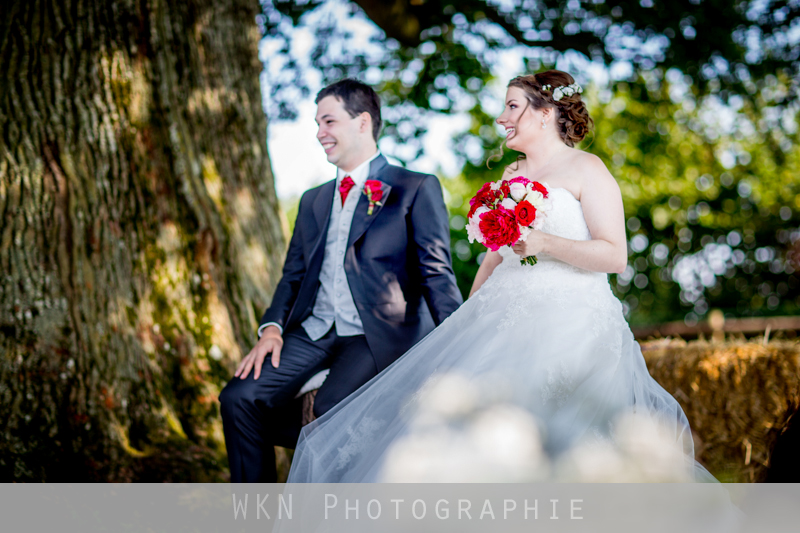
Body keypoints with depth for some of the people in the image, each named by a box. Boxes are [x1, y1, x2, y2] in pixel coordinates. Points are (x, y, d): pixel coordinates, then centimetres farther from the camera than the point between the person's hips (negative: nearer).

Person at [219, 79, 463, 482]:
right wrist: (272, 328, 1)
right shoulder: (313, 201, 23)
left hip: (380, 335, -6)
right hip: (313, 334, 6)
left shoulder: (417, 190, 3)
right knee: (239, 398, -15)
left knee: (332, 408, -32)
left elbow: (436, 274, -4)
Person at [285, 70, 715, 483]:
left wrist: (544, 243, -18)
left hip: (566, 322, -7)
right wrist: (466, 320, 17)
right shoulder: (511, 174, 21)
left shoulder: (586, 169, 0)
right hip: (502, 319, 7)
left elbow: (615, 255, -8)